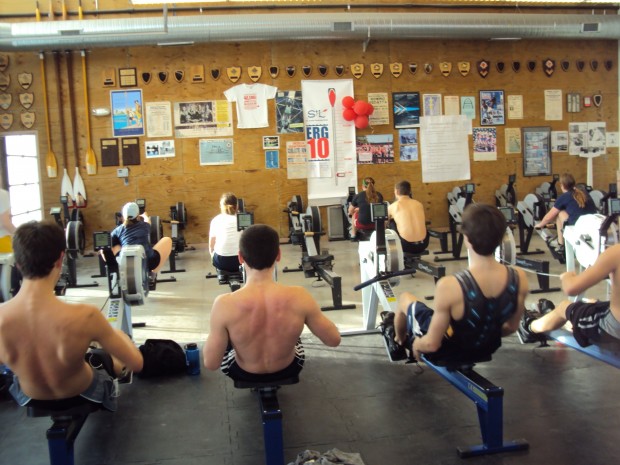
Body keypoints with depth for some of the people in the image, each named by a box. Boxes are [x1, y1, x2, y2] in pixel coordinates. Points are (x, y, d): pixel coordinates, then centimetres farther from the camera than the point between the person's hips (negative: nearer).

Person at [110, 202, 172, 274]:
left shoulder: (117, 230, 12)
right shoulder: (145, 225, 16)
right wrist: (145, 216, 64)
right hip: (149, 262, -2)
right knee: (167, 240, 23)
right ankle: (153, 272, 15)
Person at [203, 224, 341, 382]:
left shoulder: (224, 304, -34)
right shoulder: (299, 297, -31)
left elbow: (211, 363, -23)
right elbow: (334, 339, -16)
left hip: (243, 374, 0)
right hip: (288, 370, 1)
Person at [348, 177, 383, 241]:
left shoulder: (358, 196, -8)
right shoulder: (379, 195, -2)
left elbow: (350, 211, 5)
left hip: (362, 224, -2)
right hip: (376, 224, 2)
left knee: (354, 214, 30)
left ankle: (353, 235, 43)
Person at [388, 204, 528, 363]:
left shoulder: (449, 286, -39)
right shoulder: (519, 278, -24)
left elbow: (431, 344, -26)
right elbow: (512, 326, -5)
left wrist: (416, 345, -3)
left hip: (445, 350, -4)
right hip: (487, 349, 4)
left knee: (404, 297, 24)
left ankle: (399, 343, 54)